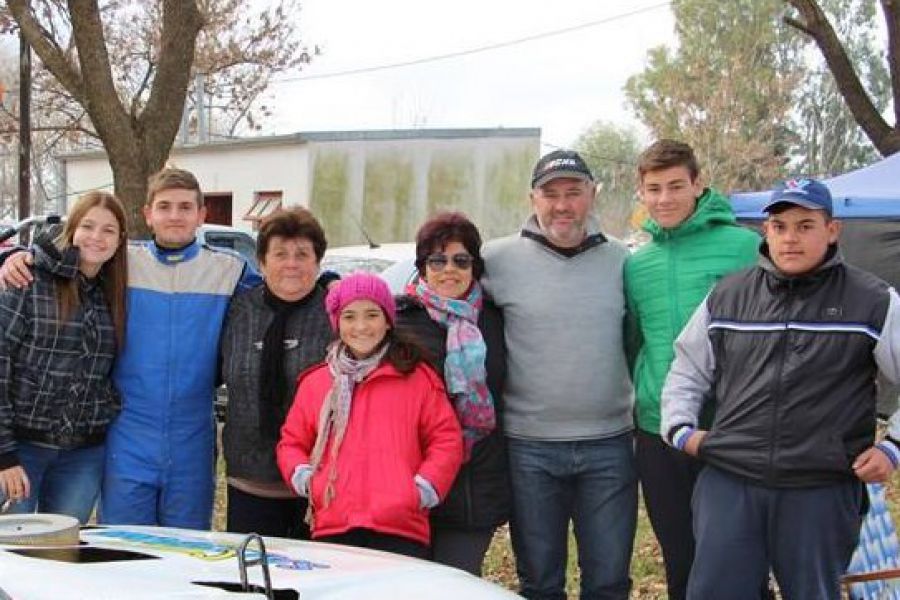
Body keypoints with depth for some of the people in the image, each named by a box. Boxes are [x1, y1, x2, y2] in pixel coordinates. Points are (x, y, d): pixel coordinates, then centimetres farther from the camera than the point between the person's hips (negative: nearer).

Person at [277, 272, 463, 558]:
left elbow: (447, 439, 8)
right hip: (331, 527, 2)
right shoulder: (315, 382, 18)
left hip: (401, 529, -2)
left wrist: (425, 489, -4)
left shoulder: (418, 377, 10)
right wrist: (303, 477, 3)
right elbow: (291, 441, 23)